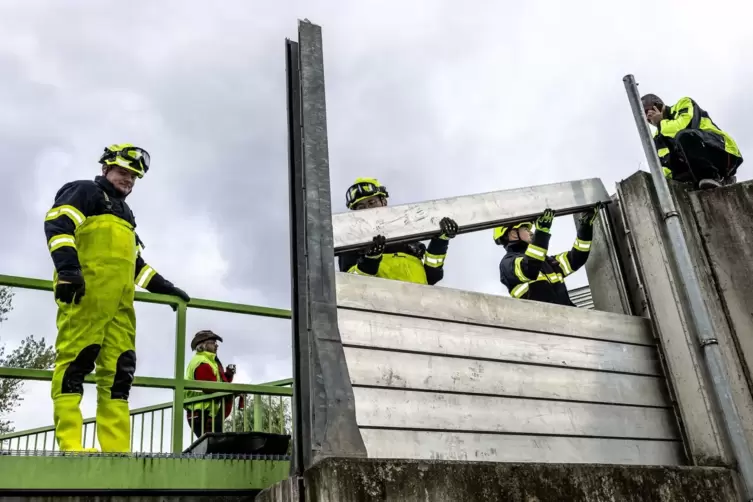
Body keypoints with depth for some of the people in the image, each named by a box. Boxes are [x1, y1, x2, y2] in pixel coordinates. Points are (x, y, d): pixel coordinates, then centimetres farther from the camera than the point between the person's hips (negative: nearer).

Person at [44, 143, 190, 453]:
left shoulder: (125, 215, 36)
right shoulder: (84, 192, 12)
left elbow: (136, 264, 36)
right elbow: (58, 224, -6)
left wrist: (166, 288, 27)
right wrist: (67, 267, -21)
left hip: (120, 299, 8)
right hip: (86, 290, -7)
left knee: (119, 369, -3)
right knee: (76, 359, -14)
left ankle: (117, 450, -7)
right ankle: (69, 445, -18)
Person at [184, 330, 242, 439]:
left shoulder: (209, 361, 20)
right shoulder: (202, 364, -15)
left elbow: (220, 381, 19)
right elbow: (211, 389, -21)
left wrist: (228, 375, 0)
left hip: (208, 413, 11)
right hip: (202, 414, -11)